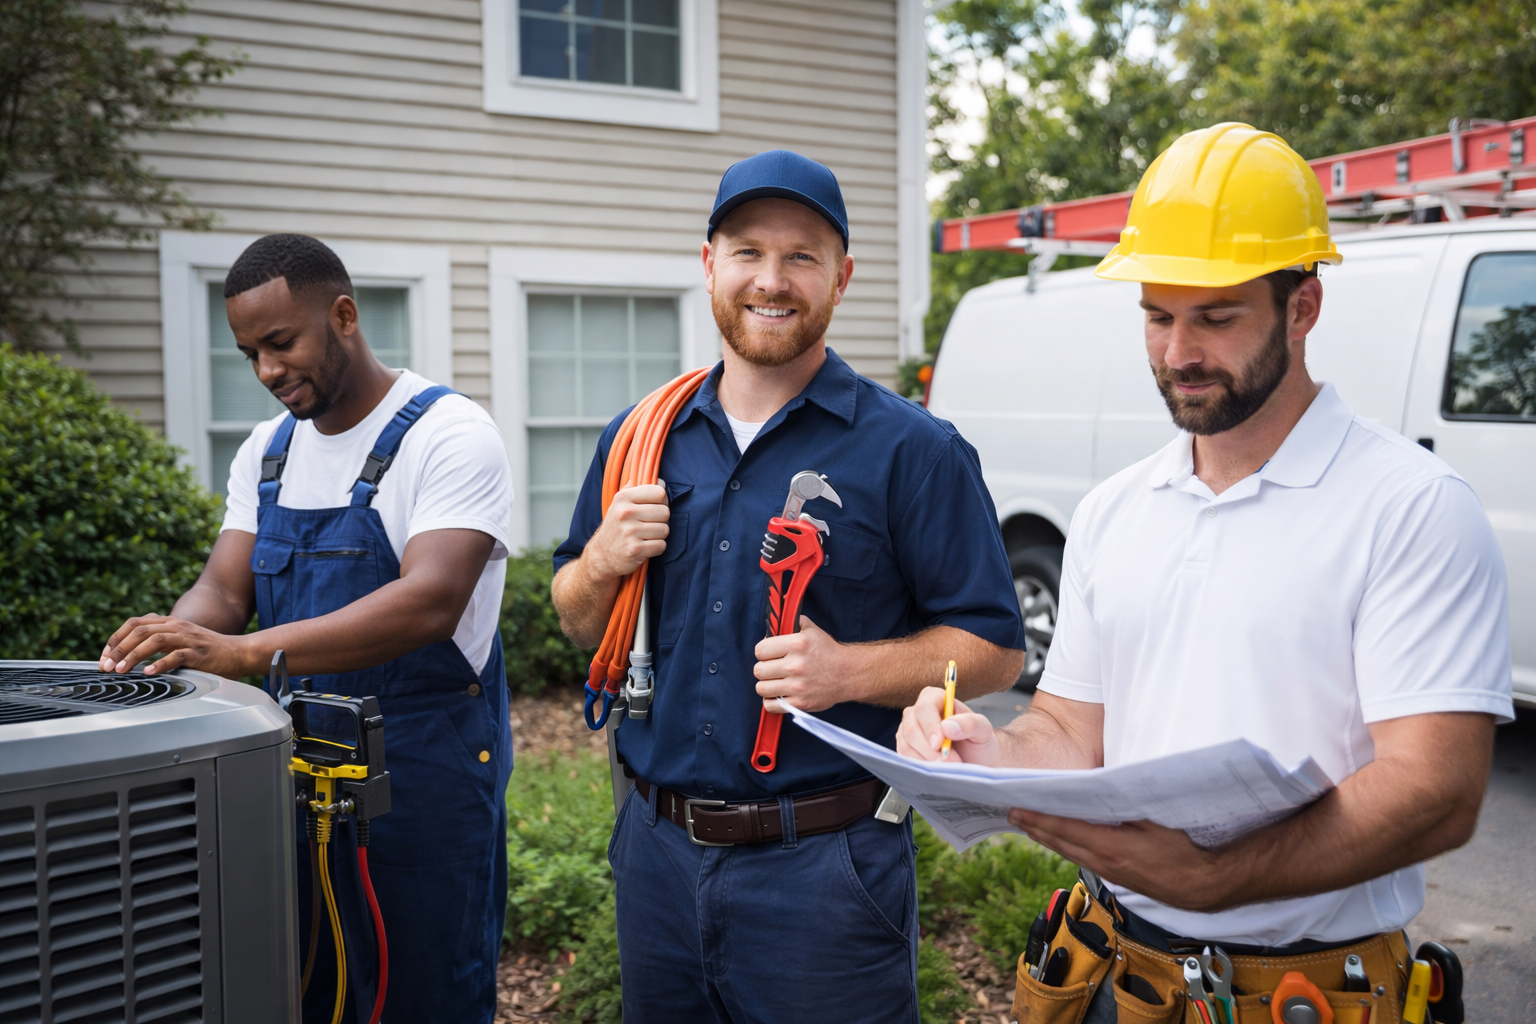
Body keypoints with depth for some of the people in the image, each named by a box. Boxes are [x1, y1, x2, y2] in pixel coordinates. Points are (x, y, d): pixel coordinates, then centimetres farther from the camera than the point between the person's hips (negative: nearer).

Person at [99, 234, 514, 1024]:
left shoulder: (447, 434, -13)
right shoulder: (266, 453, 10)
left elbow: (431, 601, -26)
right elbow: (224, 588, 5)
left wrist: (247, 653, -36)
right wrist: (172, 639, -20)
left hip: (425, 771, -6)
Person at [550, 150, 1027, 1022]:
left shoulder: (910, 450, -7)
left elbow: (996, 648, -6)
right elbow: (581, 627, 15)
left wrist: (851, 670, -21)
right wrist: (602, 562, -7)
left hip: (824, 862, -4)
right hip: (658, 852, 5)